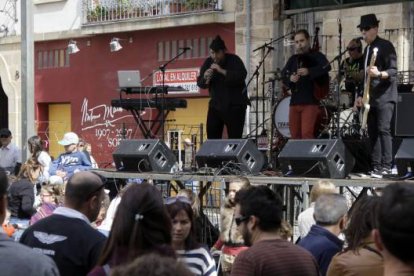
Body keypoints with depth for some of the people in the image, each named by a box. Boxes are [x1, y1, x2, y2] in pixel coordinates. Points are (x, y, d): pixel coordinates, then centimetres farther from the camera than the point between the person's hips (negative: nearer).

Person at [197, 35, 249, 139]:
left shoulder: (234, 60, -8)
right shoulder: (208, 62, 5)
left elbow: (242, 76, -24)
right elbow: (200, 83, 7)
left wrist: (222, 71, -30)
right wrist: (205, 78, -16)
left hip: (235, 106, -4)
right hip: (215, 105, 4)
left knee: (234, 139, -6)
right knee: (212, 138, 1)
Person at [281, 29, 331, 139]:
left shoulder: (316, 56, 3)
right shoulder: (293, 59, 19)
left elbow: (326, 67, -17)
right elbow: (283, 74, 8)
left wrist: (309, 72, -30)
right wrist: (290, 79, -15)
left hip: (311, 101, -6)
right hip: (295, 101, 6)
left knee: (307, 134, -15)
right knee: (295, 135, 5)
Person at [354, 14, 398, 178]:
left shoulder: (386, 46, -7)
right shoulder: (367, 49, 18)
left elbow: (393, 71, -14)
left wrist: (379, 74, -32)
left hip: (385, 96, -8)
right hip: (371, 98, 8)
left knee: (383, 129, -15)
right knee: (373, 132, 5)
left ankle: (386, 166, -16)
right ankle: (376, 167, 6)